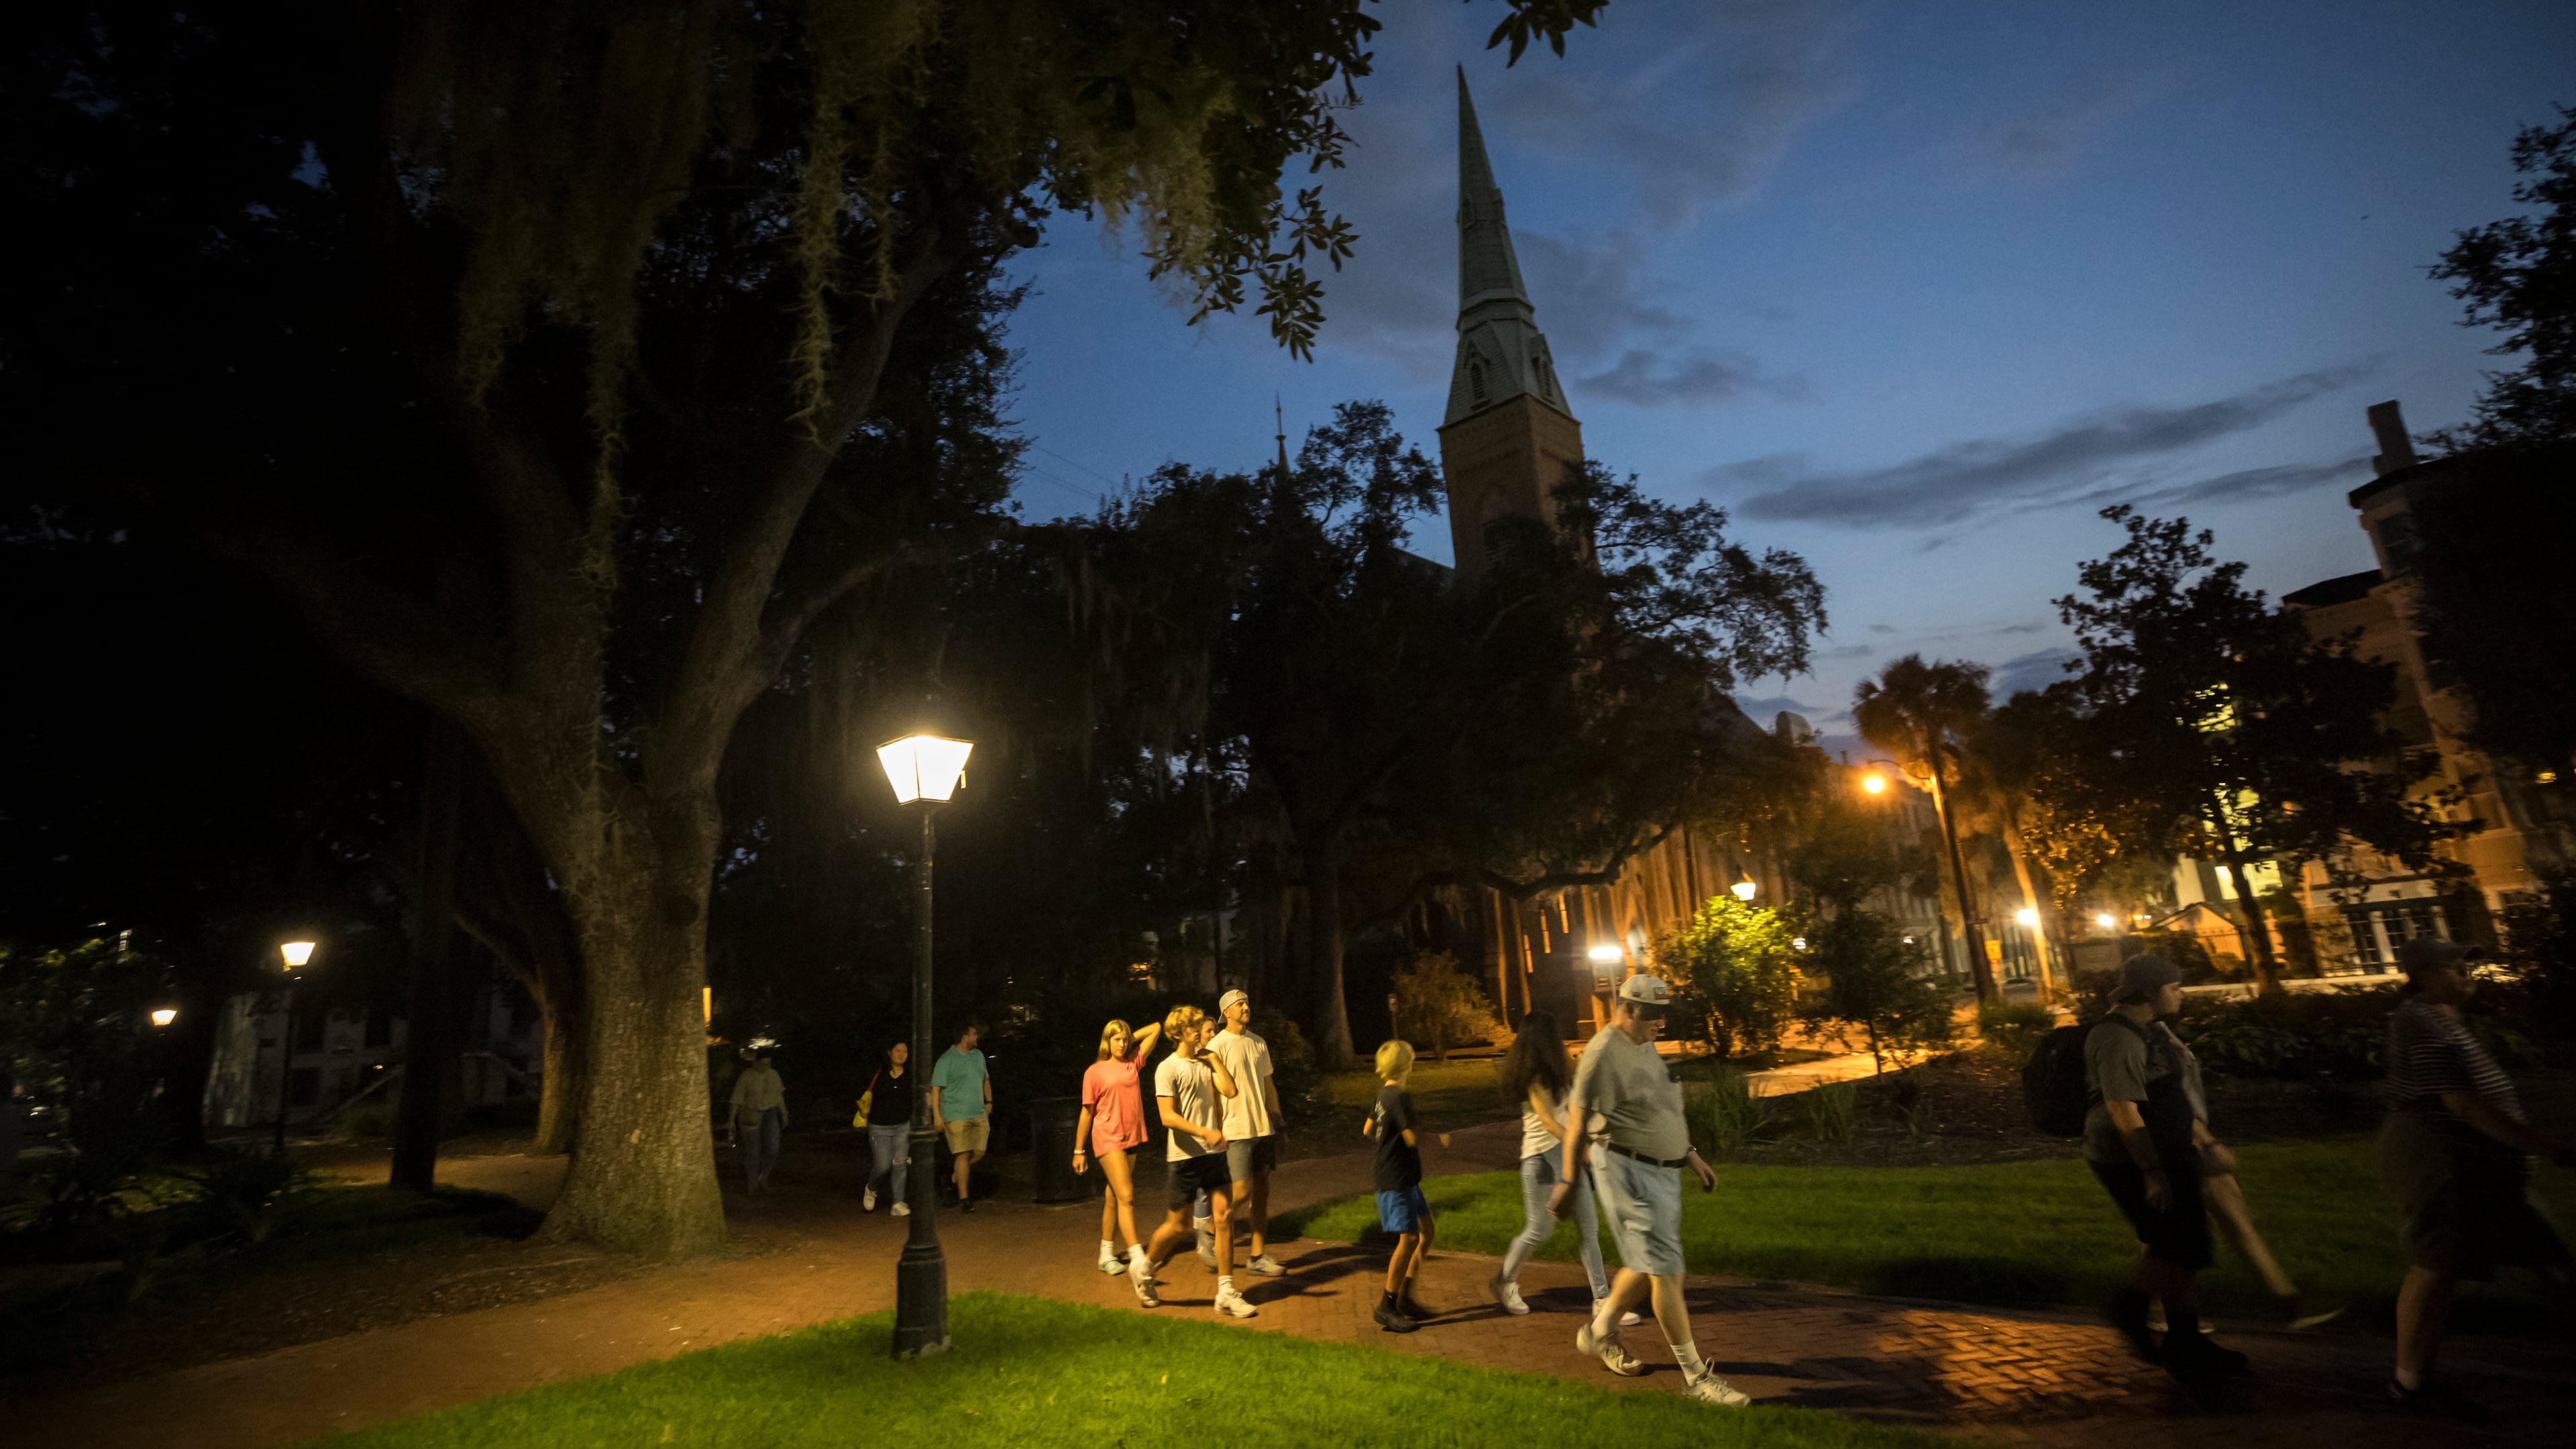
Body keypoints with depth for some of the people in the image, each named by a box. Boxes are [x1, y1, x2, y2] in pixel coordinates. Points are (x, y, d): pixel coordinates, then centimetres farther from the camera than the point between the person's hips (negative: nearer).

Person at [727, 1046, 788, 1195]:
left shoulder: (774, 1074, 2)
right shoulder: (746, 1077, -11)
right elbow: (737, 1099, -12)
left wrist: (784, 1115, 13)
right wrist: (732, 1119, -17)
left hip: (770, 1115, 3)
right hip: (751, 1116, -3)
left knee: (772, 1148, -7)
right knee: (752, 1151, 2)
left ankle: (763, 1178, 15)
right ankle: (751, 1184, 19)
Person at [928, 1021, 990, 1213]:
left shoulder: (978, 1055, 12)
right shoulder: (947, 1059, -9)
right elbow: (935, 1088, -11)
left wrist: (989, 1101, 18)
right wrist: (936, 1116, -15)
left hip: (979, 1114, 6)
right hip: (957, 1115, -6)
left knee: (979, 1152, 4)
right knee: (964, 1155, -7)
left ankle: (956, 1178, 28)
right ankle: (963, 1199, 1)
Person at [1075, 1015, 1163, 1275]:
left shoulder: (1133, 1063, 8)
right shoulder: (1094, 1072, -2)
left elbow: (1156, 1028, 13)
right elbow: (1087, 1112, 2)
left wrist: (1130, 1039, 12)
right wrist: (1079, 1150, 4)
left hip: (1132, 1137, 5)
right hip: (1108, 1138, -5)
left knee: (1114, 1198, 13)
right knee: (1126, 1196, -15)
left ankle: (1107, 1254, 23)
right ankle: (1137, 1257, -20)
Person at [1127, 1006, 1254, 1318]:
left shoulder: (1206, 1063, 10)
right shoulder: (1168, 1068, -9)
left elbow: (1231, 1090, -4)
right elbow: (1168, 1117, -17)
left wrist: (1214, 1057, -3)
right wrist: (1205, 1133, -26)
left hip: (1214, 1152, 5)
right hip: (1184, 1155, -5)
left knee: (1225, 1215, -1)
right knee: (1178, 1225, 5)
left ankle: (1226, 1294, 7)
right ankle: (1142, 1267, 32)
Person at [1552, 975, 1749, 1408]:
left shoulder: (1646, 1047, 12)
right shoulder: (1605, 1053, -18)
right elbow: (1578, 1121, -19)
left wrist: (1692, 1155, 22)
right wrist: (1569, 1182, -20)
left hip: (1661, 1170, 10)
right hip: (1627, 1172, -10)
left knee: (1648, 1265, 17)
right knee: (1665, 1269, -4)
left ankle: (1600, 1332, 34)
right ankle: (1696, 1375, 6)